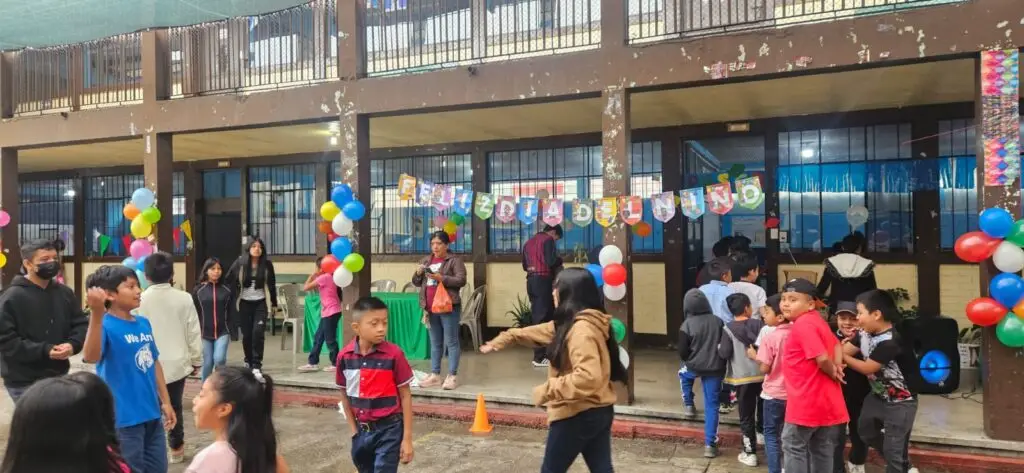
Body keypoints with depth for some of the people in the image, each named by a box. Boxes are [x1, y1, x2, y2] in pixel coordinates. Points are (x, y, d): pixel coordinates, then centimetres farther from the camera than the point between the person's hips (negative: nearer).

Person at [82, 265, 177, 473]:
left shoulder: (144, 323, 5)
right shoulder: (106, 325, -16)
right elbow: (90, 356, -37)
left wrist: (165, 401, 16)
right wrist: (97, 314, -49)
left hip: (151, 414, 7)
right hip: (124, 418, -7)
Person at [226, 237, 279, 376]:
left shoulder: (267, 265, -4)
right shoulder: (240, 263, -5)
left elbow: (272, 285, 5)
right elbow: (229, 280, -1)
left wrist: (274, 303, 8)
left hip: (260, 303, -1)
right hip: (244, 303, 1)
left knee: (258, 332, -13)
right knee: (247, 334, 6)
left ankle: (256, 365, -7)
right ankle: (248, 362, 27)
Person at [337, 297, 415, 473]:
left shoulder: (394, 354, -16)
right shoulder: (344, 356, -7)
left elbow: (405, 396, -9)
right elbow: (345, 395, 7)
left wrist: (407, 438, -9)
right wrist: (354, 431, 8)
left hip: (389, 430, -4)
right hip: (362, 430, 4)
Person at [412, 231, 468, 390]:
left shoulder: (454, 260, -3)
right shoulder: (426, 260, 15)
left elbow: (461, 280, -12)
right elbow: (416, 282, 17)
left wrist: (441, 278, -21)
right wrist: (418, 273, -4)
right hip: (431, 308, 6)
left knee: (451, 342, -2)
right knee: (435, 343, 12)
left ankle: (452, 376, 3)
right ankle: (435, 375, 17)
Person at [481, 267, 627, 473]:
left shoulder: (582, 329, -23)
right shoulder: (569, 325, 9)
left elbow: (588, 378, -33)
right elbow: (538, 332, 22)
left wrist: (547, 390, -24)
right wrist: (503, 339, 28)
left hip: (577, 415, -9)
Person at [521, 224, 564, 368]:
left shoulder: (529, 242, 19)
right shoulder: (548, 240, -5)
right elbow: (551, 261, -18)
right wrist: (560, 260, 2)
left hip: (531, 281, 8)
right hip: (543, 281, -8)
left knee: (537, 315, 12)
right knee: (543, 317, -5)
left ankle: (541, 352, 17)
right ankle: (539, 357, -4)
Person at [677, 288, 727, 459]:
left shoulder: (686, 325, -10)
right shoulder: (718, 321, -1)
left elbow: (682, 353, -6)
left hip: (695, 367, -2)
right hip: (715, 368, 2)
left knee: (683, 373, 35)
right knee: (712, 405, 8)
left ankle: (688, 406, 34)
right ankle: (710, 444, 9)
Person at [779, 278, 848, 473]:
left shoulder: (802, 325, -20)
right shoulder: (816, 320, 12)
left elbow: (822, 358, -26)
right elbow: (836, 345, 20)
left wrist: (833, 373, -6)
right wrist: (837, 366, 3)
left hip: (807, 401, -9)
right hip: (825, 399, 10)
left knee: (793, 445, 4)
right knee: (821, 450, 18)